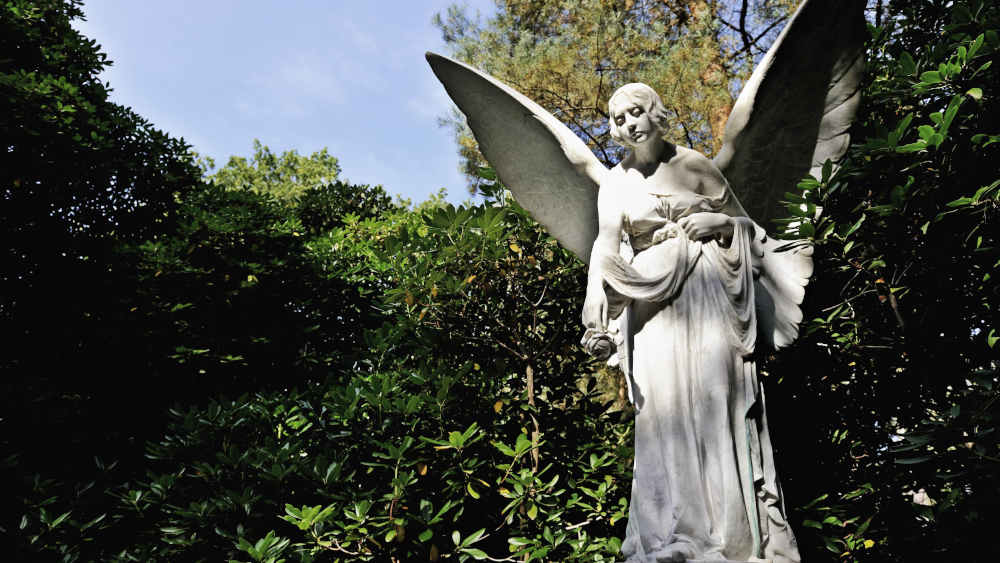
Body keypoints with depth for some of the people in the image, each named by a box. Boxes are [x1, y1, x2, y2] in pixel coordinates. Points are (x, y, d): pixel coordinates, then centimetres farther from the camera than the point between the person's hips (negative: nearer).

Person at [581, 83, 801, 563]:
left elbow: (745, 226, 14)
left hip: (706, 297, -1)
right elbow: (606, 249, -4)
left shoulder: (693, 164, 7)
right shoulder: (615, 183, 8)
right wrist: (597, 318, -17)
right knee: (664, 412, -5)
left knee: (716, 405, -5)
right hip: (653, 306, 1)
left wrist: (718, 222, -9)